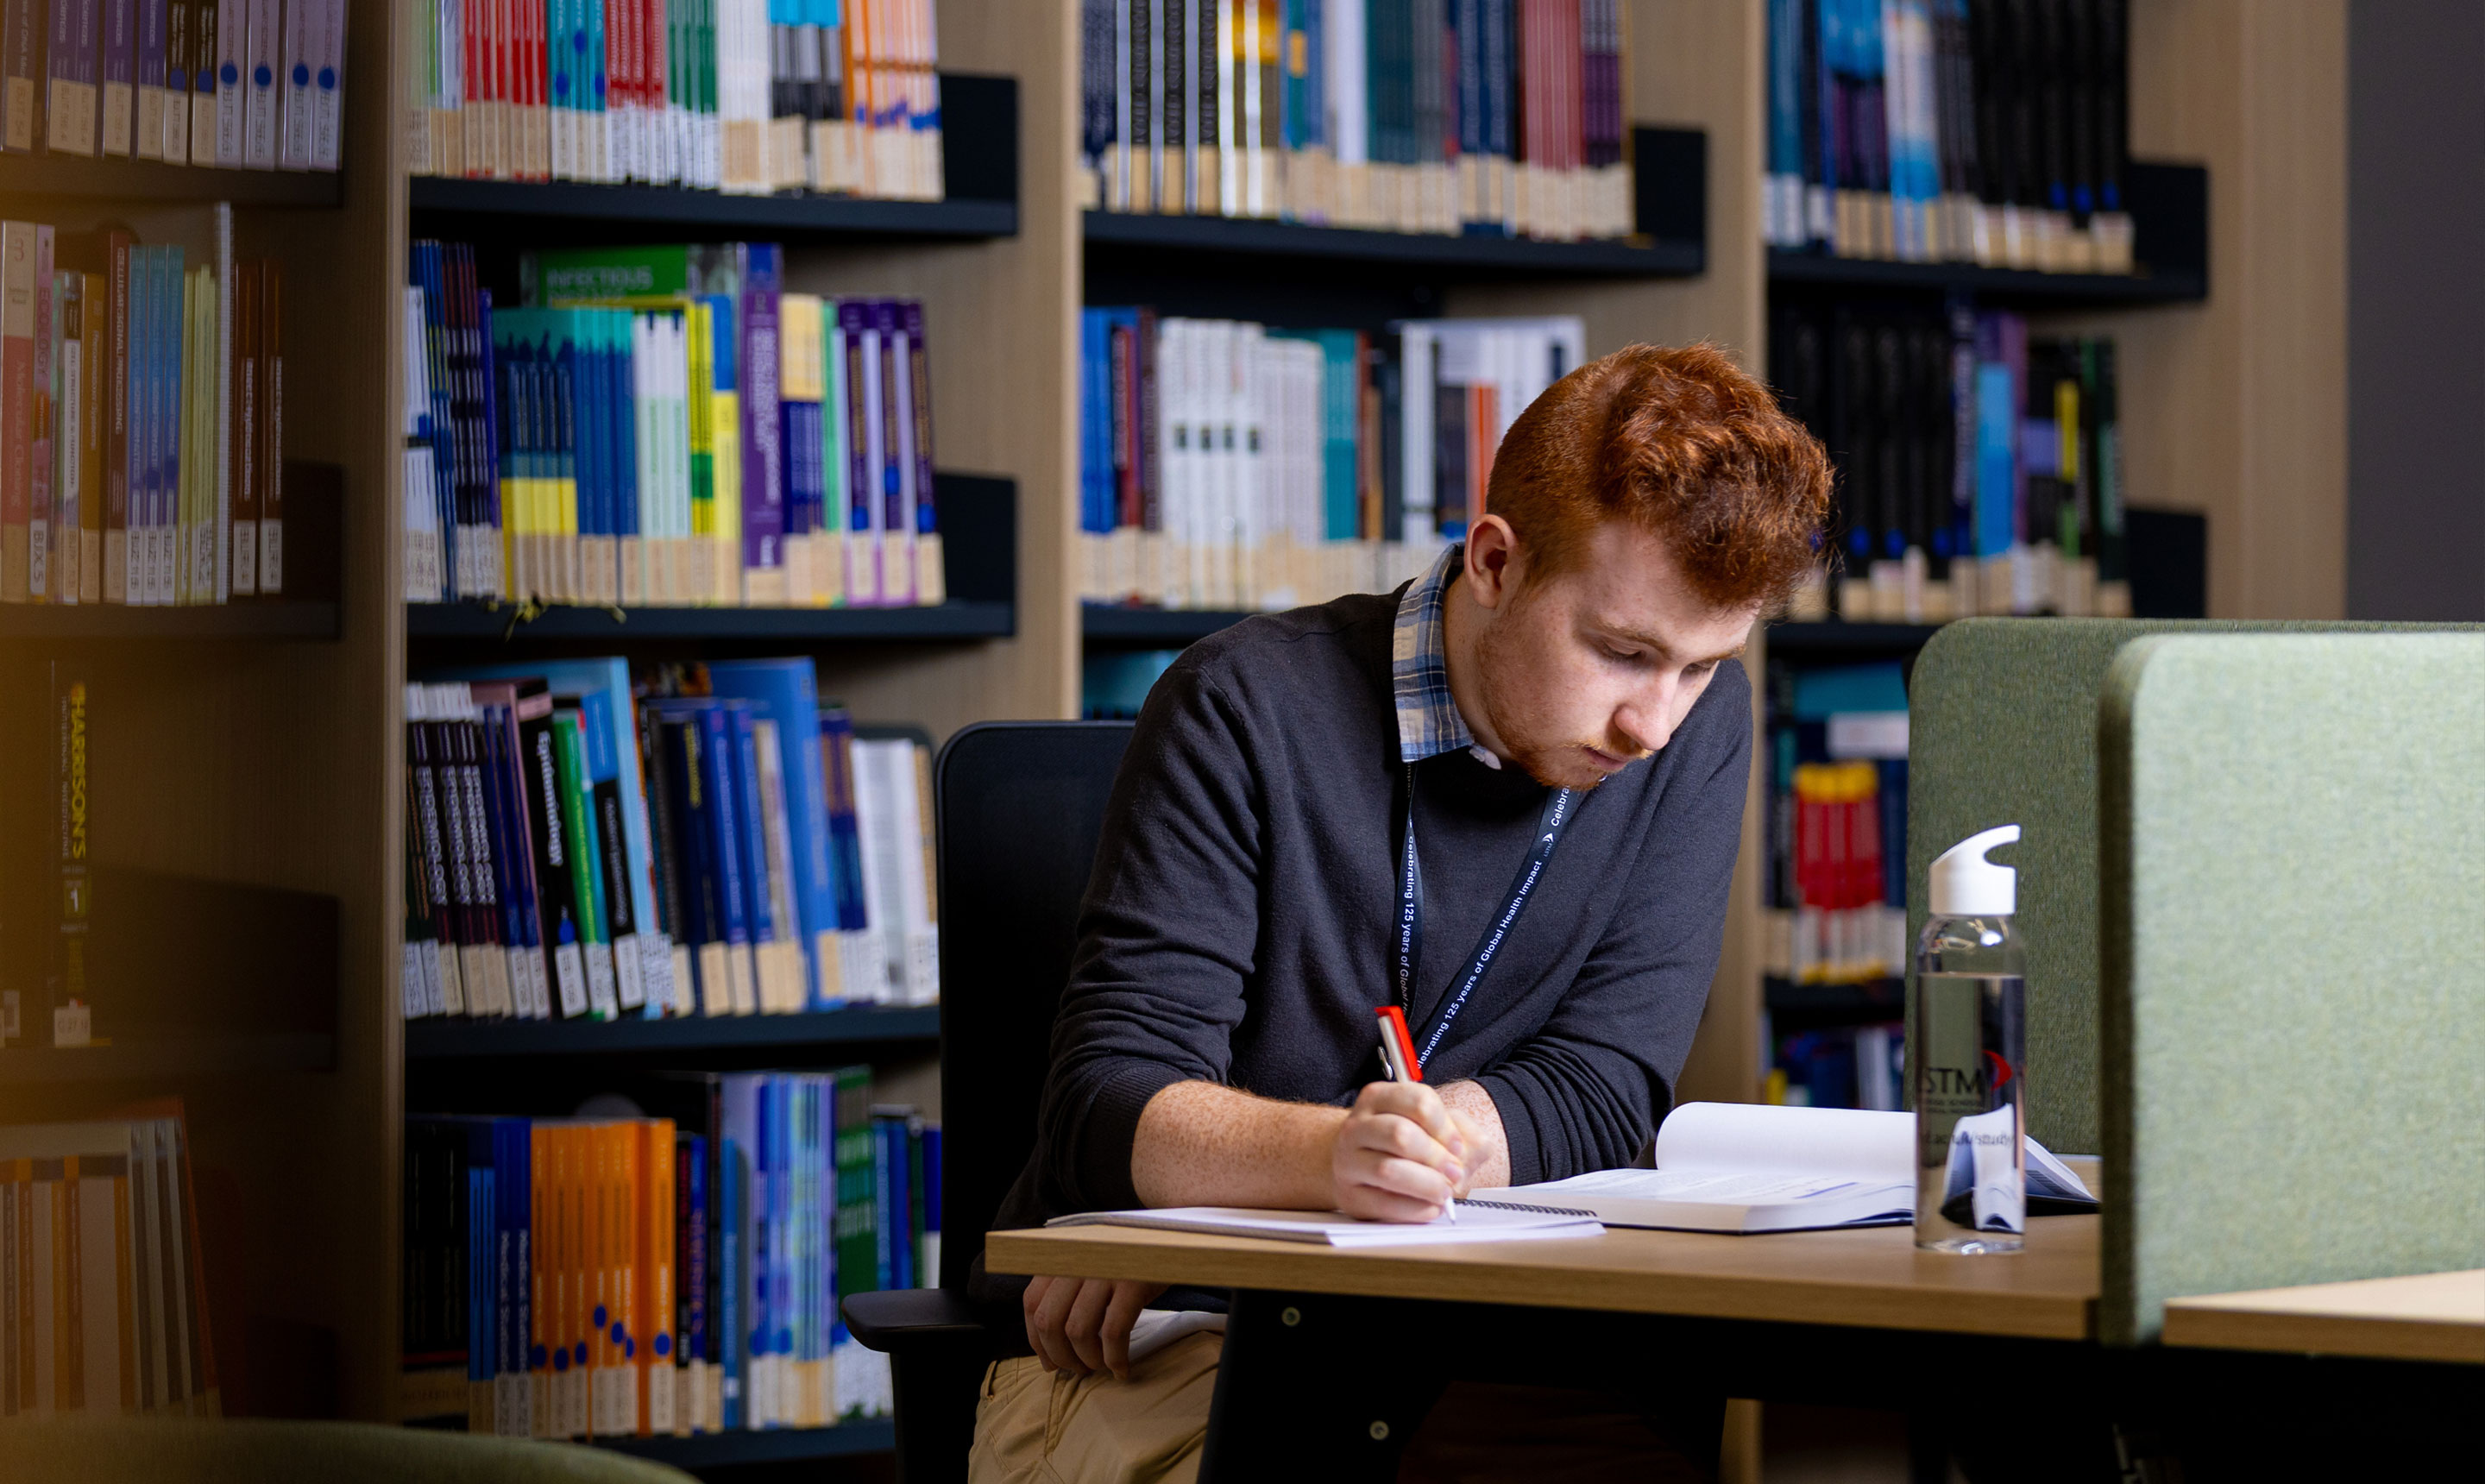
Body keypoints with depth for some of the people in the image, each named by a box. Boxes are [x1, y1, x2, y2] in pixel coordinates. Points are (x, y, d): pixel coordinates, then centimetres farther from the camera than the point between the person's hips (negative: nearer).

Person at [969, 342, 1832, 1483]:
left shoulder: (1697, 726, 6)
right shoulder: (1248, 712, -7)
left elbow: (1601, 1093, -1)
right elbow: (1109, 1109, -12)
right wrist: (1328, 1157, -36)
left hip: (1459, 1353, 3)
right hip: (1163, 1350, -3)